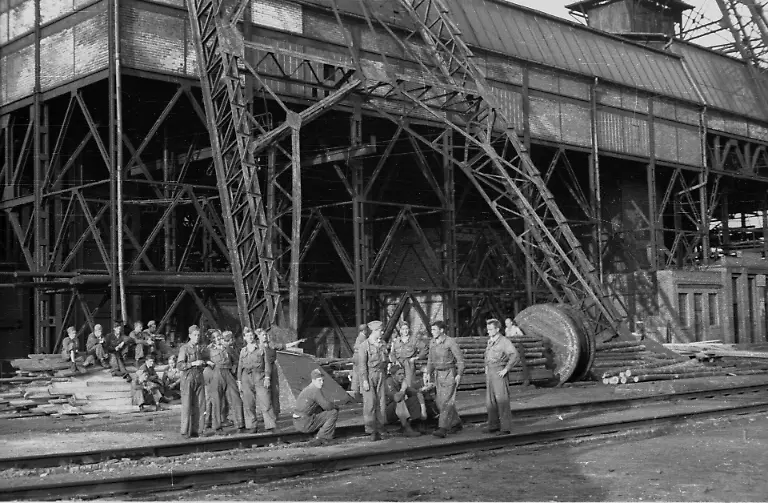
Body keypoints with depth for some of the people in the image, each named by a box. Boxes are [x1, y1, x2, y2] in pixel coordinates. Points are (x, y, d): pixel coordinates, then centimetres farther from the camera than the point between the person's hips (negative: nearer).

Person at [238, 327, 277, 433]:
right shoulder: (243, 351, 15)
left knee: (265, 403, -9)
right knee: (248, 404, 1)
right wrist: (239, 380, 9)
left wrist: (267, 377, -5)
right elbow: (240, 366, 16)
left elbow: (267, 363, 4)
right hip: (246, 378, 3)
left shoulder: (262, 347, 8)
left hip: (260, 377, -3)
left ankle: (271, 426, -8)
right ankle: (252, 426, 7)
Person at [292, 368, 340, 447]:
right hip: (306, 424, -10)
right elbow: (327, 406, -18)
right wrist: (336, 406, 4)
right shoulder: (316, 390, -14)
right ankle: (320, 438, -9)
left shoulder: (308, 389, 18)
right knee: (333, 413, -7)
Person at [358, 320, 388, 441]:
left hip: (381, 375, 5)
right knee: (370, 403, -8)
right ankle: (371, 430, -1)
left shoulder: (383, 344, 11)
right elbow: (363, 364, -9)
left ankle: (378, 430, 9)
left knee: (381, 402, 2)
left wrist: (385, 376, 16)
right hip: (369, 375, -5)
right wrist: (364, 380, -14)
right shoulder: (365, 345, -6)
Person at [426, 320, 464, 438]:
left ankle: (443, 429, -20)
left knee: (446, 402, -13)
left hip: (450, 374, -7)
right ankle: (456, 423, 26)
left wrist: (459, 375, -17)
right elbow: (431, 359, 17)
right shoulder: (432, 342, 6)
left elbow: (460, 359, -11)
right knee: (440, 402, 8)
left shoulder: (450, 342, -14)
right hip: (438, 374, 7)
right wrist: (429, 373, 7)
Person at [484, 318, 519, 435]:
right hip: (489, 373, 8)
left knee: (502, 400, -8)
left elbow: (515, 355, -19)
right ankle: (493, 425, 16)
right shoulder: (490, 342, 15)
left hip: (499, 372, -8)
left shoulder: (504, 341, -10)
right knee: (490, 401, 9)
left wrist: (506, 369, -19)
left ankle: (505, 427, -5)